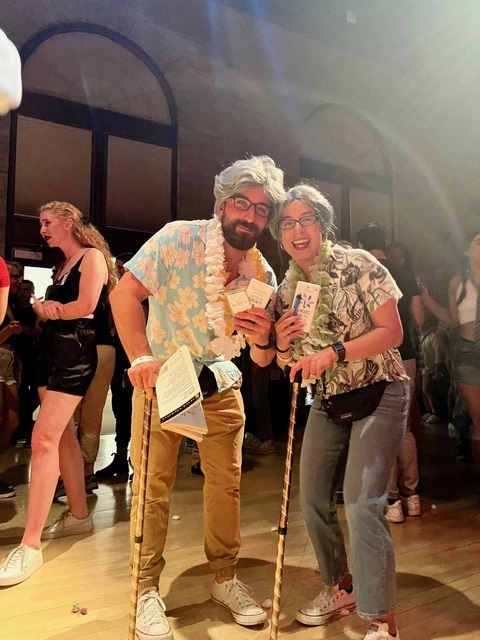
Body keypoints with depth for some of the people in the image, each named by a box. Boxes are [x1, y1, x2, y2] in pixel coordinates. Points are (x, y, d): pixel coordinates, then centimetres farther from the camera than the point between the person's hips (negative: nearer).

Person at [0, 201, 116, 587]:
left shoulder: (93, 256, -4)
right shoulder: (64, 265, 22)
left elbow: (86, 306, -18)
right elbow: (47, 308, 17)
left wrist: (53, 310, -1)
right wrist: (42, 307, -5)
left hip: (75, 351, -9)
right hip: (51, 348, 9)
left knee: (44, 438, -16)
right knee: (63, 435, 10)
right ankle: (79, 515, 22)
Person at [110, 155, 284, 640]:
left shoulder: (263, 275, -4)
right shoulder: (179, 238, -17)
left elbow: (262, 359, 0)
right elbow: (124, 293, -25)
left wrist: (262, 338, -23)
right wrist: (141, 358, -37)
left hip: (221, 385, 4)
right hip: (159, 377, -3)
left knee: (227, 483, 8)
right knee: (153, 485, 0)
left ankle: (225, 578, 30)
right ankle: (147, 590, 20)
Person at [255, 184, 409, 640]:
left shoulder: (358, 266, -12)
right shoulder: (286, 288, 2)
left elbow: (392, 333, -16)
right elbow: (288, 362, 9)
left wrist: (332, 353, -27)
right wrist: (281, 344, -14)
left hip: (378, 394, -5)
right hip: (327, 401, 6)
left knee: (361, 504, -15)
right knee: (312, 500, 10)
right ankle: (341, 587, 35)